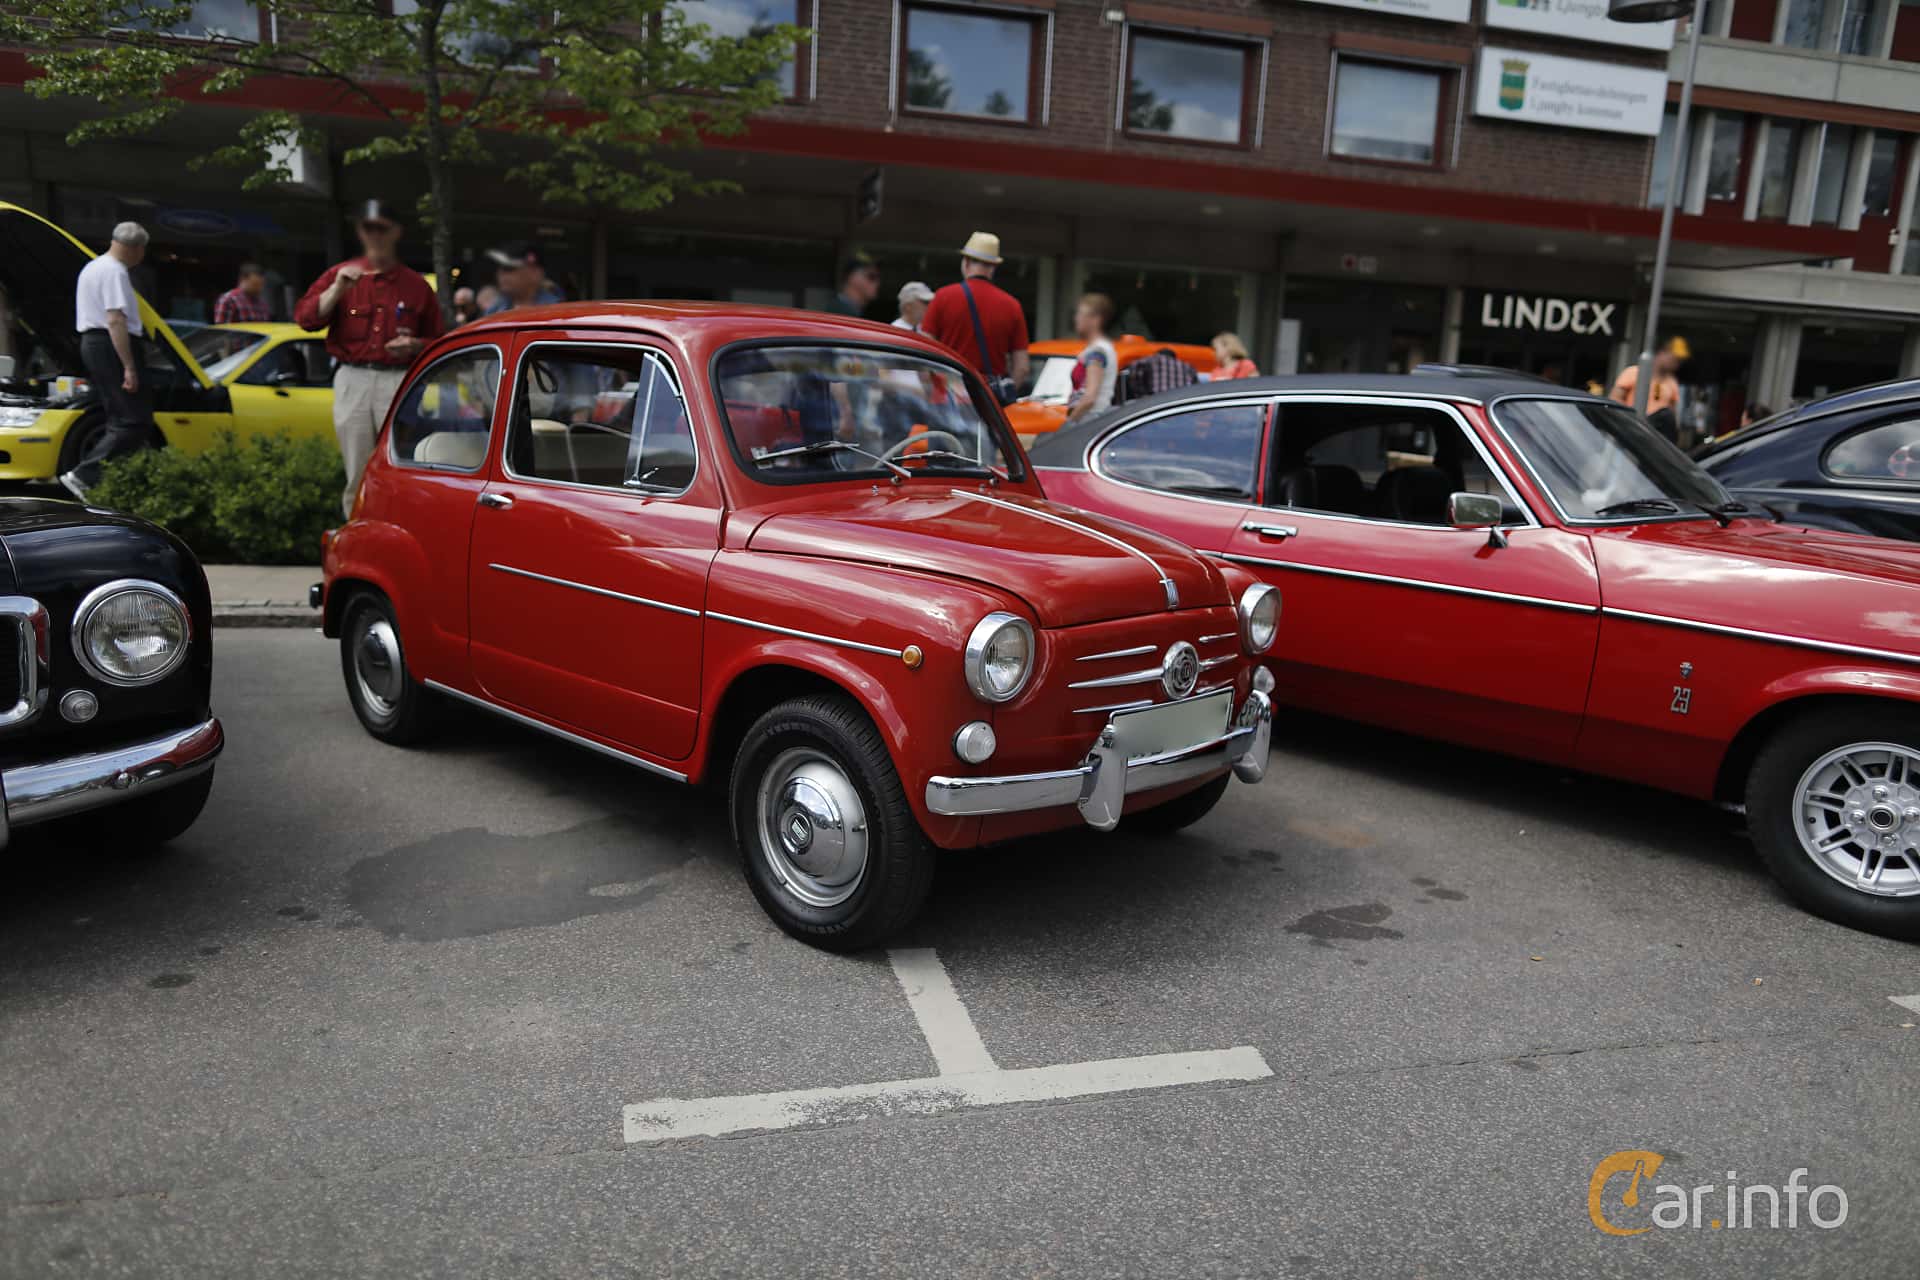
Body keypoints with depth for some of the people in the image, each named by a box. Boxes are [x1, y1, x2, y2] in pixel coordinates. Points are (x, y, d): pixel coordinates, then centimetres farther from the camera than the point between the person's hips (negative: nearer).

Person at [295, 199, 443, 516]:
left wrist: (414, 345, -8)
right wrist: (337, 289, -11)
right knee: (357, 474, 5)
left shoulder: (415, 285, 10)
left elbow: (437, 339, 13)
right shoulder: (339, 274, 12)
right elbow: (305, 318, 1)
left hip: (399, 380, -1)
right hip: (352, 380, 2)